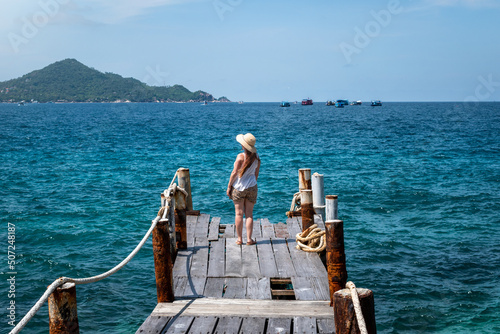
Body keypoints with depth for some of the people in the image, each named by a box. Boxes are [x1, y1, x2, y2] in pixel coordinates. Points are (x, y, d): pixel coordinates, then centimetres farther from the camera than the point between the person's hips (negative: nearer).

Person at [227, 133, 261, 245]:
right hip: (251, 187, 4)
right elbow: (256, 174, 10)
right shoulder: (256, 158, 1)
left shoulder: (241, 156, -14)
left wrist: (229, 186, -4)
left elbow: (235, 173, -12)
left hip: (238, 187, -4)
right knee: (249, 214, 7)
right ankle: (249, 239, 6)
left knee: (239, 213, 3)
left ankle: (239, 239, 7)